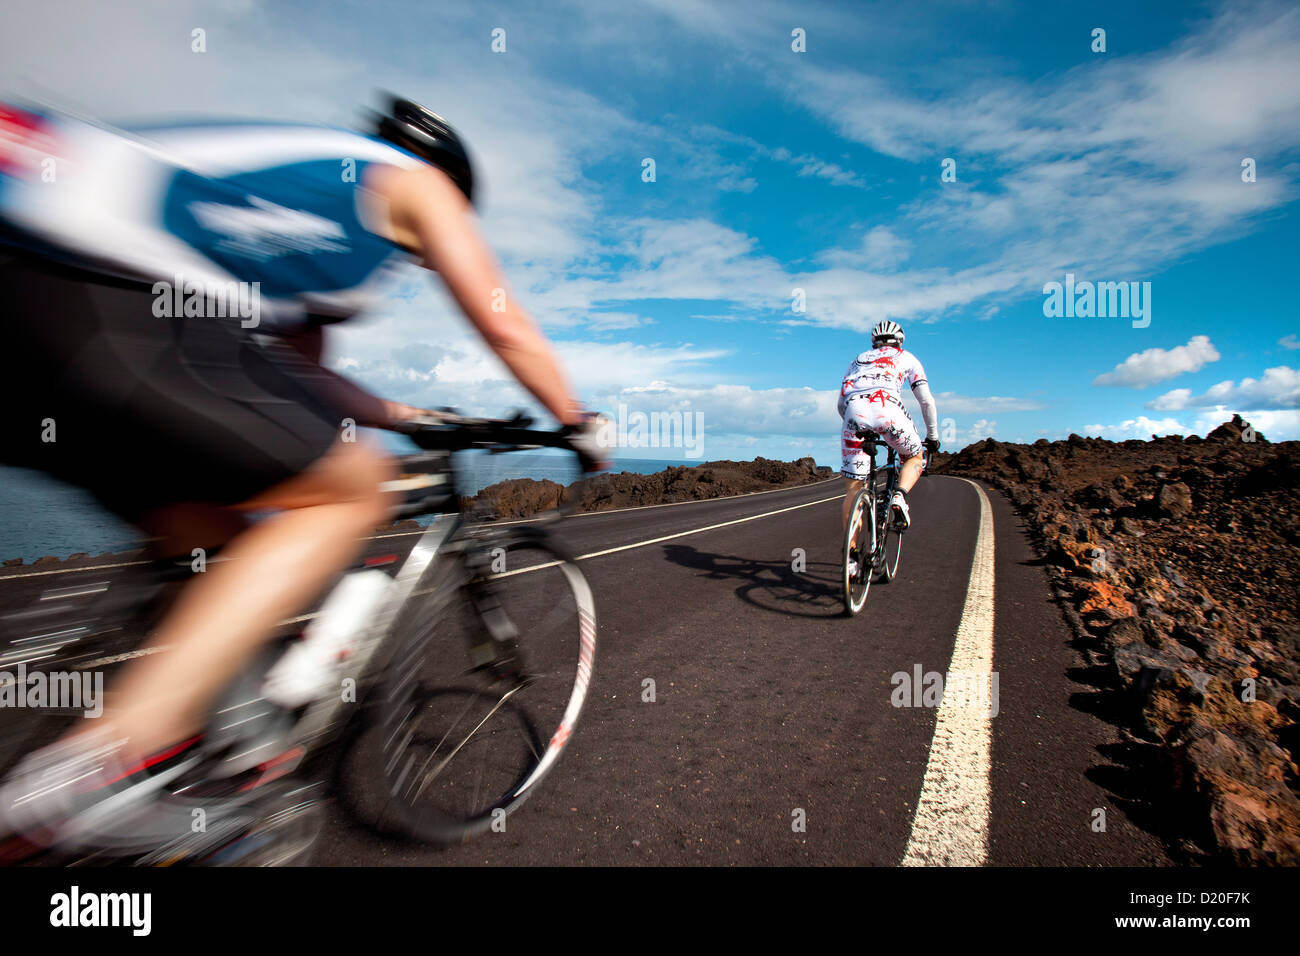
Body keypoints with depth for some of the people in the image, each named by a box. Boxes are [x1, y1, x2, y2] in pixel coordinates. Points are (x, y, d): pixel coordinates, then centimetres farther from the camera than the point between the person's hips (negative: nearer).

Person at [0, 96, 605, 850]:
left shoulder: (309, 182, 35)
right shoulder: (417, 180, 14)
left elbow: (299, 371, 35)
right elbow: (504, 325, 9)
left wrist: (404, 415, 42)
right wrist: (580, 423, 22)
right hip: (116, 314, -10)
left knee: (214, 543, 20)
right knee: (354, 490, 0)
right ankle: (123, 752, -7)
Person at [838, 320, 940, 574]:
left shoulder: (858, 359, 37)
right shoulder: (906, 357, 30)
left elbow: (841, 403, 34)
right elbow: (927, 401, 25)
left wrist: (856, 426, 46)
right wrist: (933, 436, 36)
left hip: (853, 410, 2)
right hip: (886, 406, -2)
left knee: (853, 487, 6)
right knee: (915, 458, 25)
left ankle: (850, 554, 6)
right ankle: (899, 498, -5)